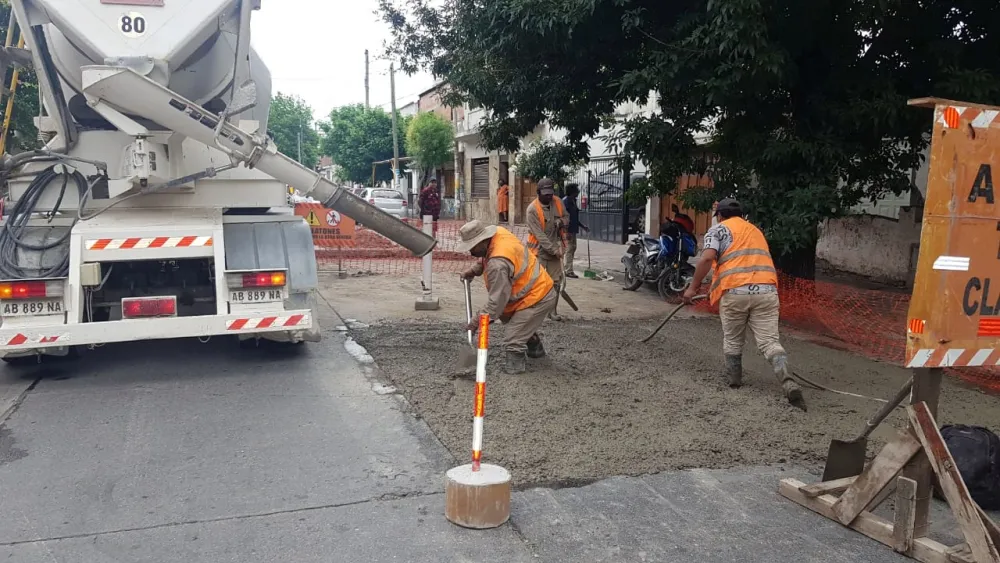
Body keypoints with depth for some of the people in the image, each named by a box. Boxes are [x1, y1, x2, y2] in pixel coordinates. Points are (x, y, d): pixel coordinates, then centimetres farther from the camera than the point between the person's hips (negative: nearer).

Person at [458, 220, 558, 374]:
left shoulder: (498, 265, -32)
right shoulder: (498, 233, -6)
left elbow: (497, 300, -25)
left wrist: (478, 321, -16)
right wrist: (474, 270, 5)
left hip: (537, 299, -10)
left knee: (512, 338, -6)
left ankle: (516, 364, 12)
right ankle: (535, 348, 50)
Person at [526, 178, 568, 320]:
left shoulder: (558, 202, -2)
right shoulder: (532, 209, -19)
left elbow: (566, 217, 14)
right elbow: (539, 235, -21)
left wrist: (561, 221, -11)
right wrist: (555, 250, -21)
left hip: (556, 249, 5)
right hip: (539, 250, -5)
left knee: (555, 281, 8)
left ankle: (553, 311, 18)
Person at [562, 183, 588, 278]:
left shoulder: (573, 201, 15)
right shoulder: (565, 201, -14)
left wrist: (583, 227, 23)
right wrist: (567, 231, -23)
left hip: (573, 230, 10)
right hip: (567, 230, -10)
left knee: (572, 248, 13)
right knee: (569, 249, -7)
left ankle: (568, 270, 20)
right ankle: (569, 271, -3)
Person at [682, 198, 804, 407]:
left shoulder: (719, 229, 11)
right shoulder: (756, 231, 30)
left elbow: (707, 258, -7)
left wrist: (693, 287, 2)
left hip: (735, 292, -4)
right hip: (766, 290, 4)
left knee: (732, 340, 17)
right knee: (769, 341, -1)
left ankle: (734, 378, 30)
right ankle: (788, 382, -20)